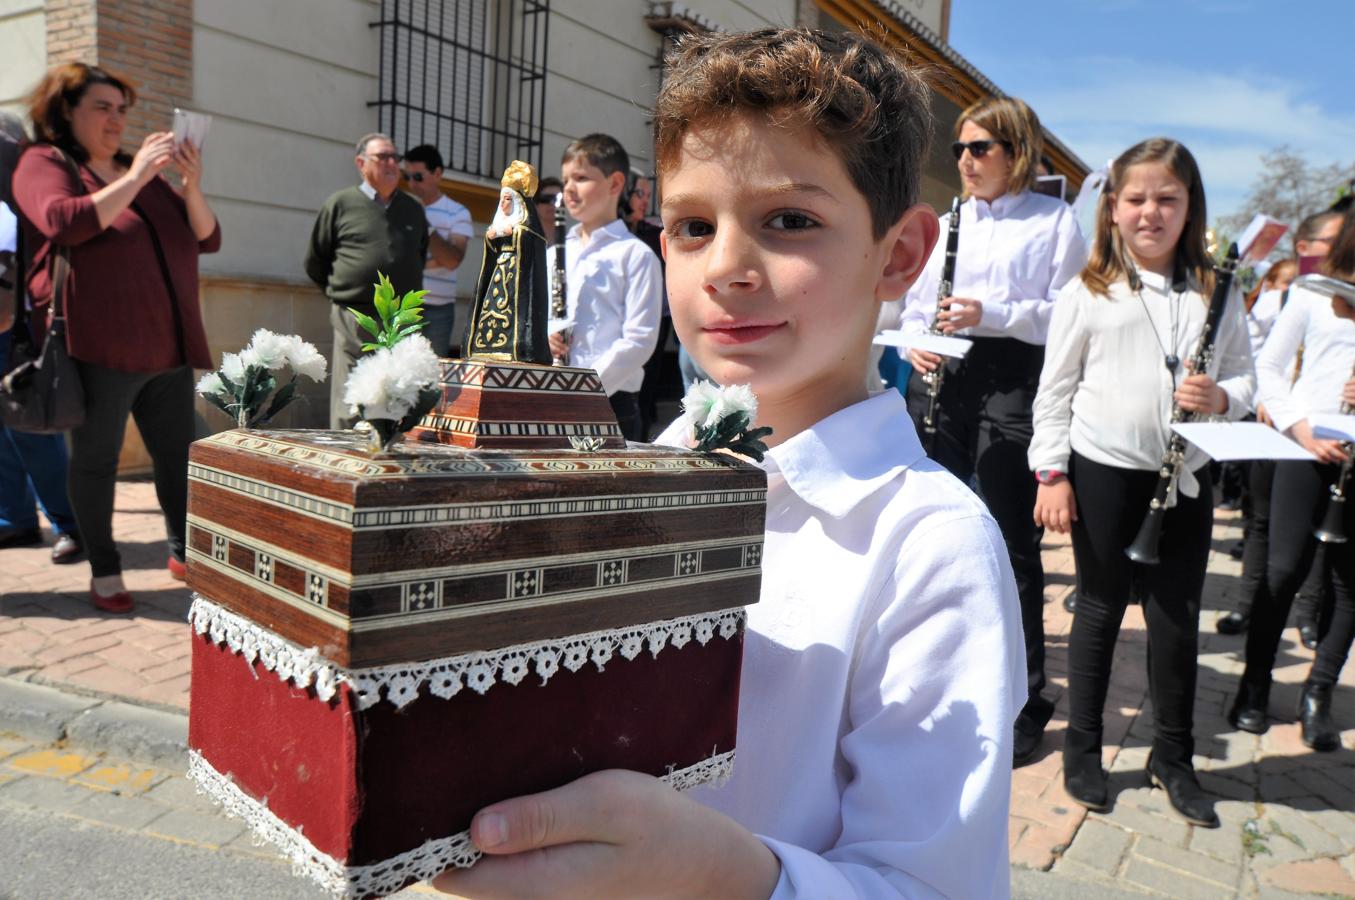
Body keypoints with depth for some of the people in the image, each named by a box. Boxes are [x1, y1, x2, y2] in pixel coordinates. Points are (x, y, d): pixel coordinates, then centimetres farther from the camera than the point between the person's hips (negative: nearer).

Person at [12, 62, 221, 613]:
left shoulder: (145, 173, 20)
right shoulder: (43, 163, 3)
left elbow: (207, 239, 12)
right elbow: (66, 222, -18)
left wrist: (191, 187, -5)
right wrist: (134, 177, -16)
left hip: (169, 348, 5)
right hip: (99, 350, -5)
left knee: (179, 455, 7)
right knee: (95, 460, 4)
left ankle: (184, 553, 22)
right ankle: (103, 571, 16)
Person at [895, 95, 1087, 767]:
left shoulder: (1056, 221, 4)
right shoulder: (948, 223, 18)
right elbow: (916, 302, 18)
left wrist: (992, 315, -18)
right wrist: (915, 339, -3)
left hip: (1012, 379, -5)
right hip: (941, 377, 5)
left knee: (1011, 543, -1)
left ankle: (1022, 704, 12)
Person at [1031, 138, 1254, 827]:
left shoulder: (1215, 291, 6)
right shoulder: (1087, 292, -2)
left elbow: (1243, 379, 9)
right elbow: (1055, 389, -2)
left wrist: (1221, 397, -14)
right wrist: (1052, 472, -7)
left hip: (1185, 475, 3)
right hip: (1103, 471, -2)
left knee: (1178, 616, 8)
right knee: (1102, 607, 8)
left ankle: (1173, 755, 27)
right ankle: (1082, 747, 24)